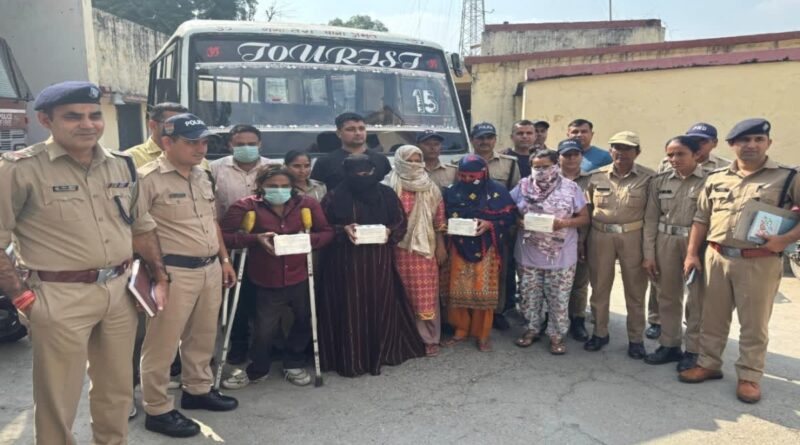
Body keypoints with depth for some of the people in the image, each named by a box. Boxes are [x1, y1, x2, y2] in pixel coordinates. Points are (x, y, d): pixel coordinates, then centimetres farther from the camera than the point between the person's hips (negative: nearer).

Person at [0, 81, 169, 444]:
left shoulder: (122, 165, 7)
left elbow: (141, 226, 16)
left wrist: (160, 277, 11)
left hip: (120, 291, 5)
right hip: (60, 298, -5)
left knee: (117, 391, 20)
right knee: (58, 401, 9)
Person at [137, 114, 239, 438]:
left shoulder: (202, 176, 13)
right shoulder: (149, 178, -12)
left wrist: (224, 259, 20)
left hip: (210, 268, 8)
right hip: (174, 272, -8)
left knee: (203, 336, 19)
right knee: (162, 343, 3)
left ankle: (198, 390, 37)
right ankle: (157, 410, 17)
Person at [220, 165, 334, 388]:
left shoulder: (307, 204, -1)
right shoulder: (246, 207, -9)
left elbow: (327, 232, 5)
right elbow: (223, 235, -10)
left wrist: (308, 239, -15)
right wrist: (256, 239, -21)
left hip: (300, 279, 3)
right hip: (266, 282, -3)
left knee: (303, 324, 16)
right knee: (264, 330, 3)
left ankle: (294, 364, 43)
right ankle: (257, 371, 33)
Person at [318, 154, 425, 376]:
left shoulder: (386, 194, 5)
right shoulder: (334, 197, -2)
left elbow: (401, 222, 10)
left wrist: (389, 231, -12)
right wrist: (343, 230, -18)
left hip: (379, 260, 3)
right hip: (346, 261, -2)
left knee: (380, 306, 7)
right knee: (350, 308, 0)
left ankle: (379, 354, 23)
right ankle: (350, 360, 11)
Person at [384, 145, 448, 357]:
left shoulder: (431, 189, 8)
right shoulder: (389, 188, -1)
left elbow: (439, 219, 8)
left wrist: (441, 246, 4)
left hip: (426, 248, 2)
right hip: (400, 248, -2)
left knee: (426, 294, 3)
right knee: (404, 294, 3)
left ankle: (429, 338, 12)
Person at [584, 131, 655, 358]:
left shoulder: (648, 177, -3)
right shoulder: (597, 176, 4)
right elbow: (588, 208, 11)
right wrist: (583, 239, 9)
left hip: (633, 237, -2)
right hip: (600, 236, 2)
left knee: (635, 289, 8)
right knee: (599, 286, 11)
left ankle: (636, 338, 21)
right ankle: (600, 333, 27)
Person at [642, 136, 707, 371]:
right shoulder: (659, 181, 4)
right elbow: (651, 219, 4)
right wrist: (648, 254, 1)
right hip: (665, 242, 3)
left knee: (697, 299, 5)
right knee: (667, 297, 12)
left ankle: (693, 350, 19)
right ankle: (669, 345, 26)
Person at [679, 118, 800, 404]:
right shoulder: (716, 179, 9)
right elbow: (701, 218, 12)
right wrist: (692, 254, 6)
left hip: (759, 262, -3)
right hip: (716, 258, 3)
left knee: (754, 324, 7)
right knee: (712, 317, 13)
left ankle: (749, 376, 21)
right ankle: (709, 364, 28)